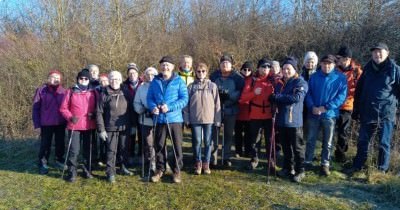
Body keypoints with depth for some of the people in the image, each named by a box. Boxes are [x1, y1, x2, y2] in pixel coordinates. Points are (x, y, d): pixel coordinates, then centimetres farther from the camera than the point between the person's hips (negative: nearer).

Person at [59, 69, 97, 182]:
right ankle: (72, 173, 10)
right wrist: (70, 117, -15)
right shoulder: (70, 92, -1)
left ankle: (87, 170, 26)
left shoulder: (93, 92, 5)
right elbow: (63, 108, 1)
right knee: (74, 150, -3)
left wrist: (94, 114, -9)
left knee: (88, 149, 12)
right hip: (74, 126, -2)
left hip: (89, 126, 2)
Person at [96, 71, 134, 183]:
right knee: (111, 150, 1)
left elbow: (131, 110, 9)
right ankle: (110, 172, 11)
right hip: (111, 128, -2)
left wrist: (132, 125, 7)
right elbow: (99, 112, -3)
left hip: (124, 127, 2)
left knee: (124, 149, 13)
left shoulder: (126, 93, 4)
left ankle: (123, 167, 31)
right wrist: (101, 129, -7)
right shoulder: (104, 94, -3)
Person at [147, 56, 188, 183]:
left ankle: (177, 170, 21)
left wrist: (170, 107, -19)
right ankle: (160, 169, 27)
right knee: (159, 146, 11)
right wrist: (153, 107, -13)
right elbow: (149, 97, 9)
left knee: (177, 146, 5)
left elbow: (184, 99, -7)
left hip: (175, 119, -2)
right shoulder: (155, 81, 8)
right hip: (159, 119, 2)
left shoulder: (179, 81, -1)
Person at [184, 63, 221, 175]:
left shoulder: (212, 86, 3)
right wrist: (187, 119, 0)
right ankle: (198, 163, 19)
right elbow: (186, 103, 5)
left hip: (209, 119, 0)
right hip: (195, 119, 1)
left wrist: (217, 119, -2)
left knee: (208, 142, 6)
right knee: (197, 141, 5)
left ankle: (206, 163, 18)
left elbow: (217, 104, 2)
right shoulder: (191, 86, 4)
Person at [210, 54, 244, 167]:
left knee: (228, 135, 11)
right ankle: (213, 157, 11)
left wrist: (228, 95, -20)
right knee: (214, 134, 0)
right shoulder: (214, 75, 5)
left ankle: (227, 158, 23)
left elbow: (241, 92, -9)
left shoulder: (237, 77, 0)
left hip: (230, 110, 0)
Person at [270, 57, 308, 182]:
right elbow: (273, 97, 18)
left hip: (294, 120, -7)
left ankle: (300, 171, 13)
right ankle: (288, 168, 30)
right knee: (285, 146, 16)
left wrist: (278, 96, -15)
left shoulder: (300, 82, -6)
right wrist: (274, 97, -7)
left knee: (297, 147, 2)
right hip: (281, 120, 7)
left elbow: (297, 97, -22)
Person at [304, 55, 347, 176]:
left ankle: (325, 165, 23)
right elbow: (308, 93, 2)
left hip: (330, 115, -1)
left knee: (327, 142, 9)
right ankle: (307, 162, 24)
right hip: (313, 114, 2)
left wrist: (325, 107, -17)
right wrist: (312, 107, -15)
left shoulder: (340, 78, -3)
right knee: (310, 140, 10)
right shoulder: (314, 76, 4)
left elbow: (341, 96, -9)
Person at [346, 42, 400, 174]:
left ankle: (382, 169, 20)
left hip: (386, 113, -3)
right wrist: (356, 110, 11)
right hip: (367, 113, 4)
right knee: (362, 141, 10)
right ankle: (357, 166, 23)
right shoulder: (368, 68, 8)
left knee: (384, 143, 6)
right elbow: (359, 90, 12)